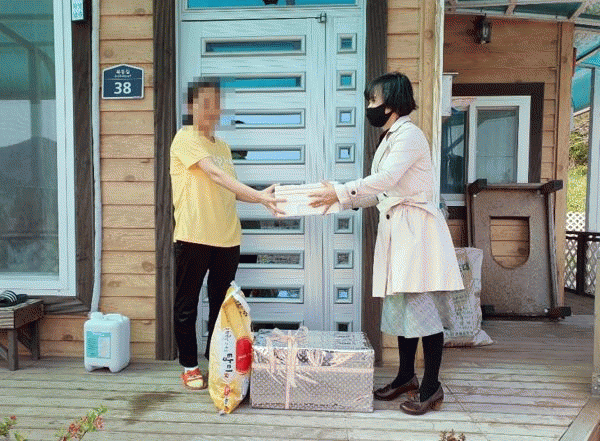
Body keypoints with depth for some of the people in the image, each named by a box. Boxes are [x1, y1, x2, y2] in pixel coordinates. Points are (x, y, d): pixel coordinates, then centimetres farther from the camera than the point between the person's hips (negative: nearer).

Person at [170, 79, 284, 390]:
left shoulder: (223, 146, 18)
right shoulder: (185, 138, -4)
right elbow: (215, 174, -18)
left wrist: (261, 197, 1)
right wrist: (258, 195, -25)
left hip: (227, 237, 6)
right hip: (193, 236, -6)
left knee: (222, 304, 13)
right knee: (187, 305, 6)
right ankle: (190, 366, 23)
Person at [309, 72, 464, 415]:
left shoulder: (409, 135, -10)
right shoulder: (390, 138, 19)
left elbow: (385, 179, -23)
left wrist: (340, 193, -21)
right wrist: (343, 200, 11)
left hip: (416, 229, -10)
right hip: (397, 230, 10)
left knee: (422, 307, -4)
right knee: (399, 306, 13)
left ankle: (432, 386, 9)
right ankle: (406, 377, 26)